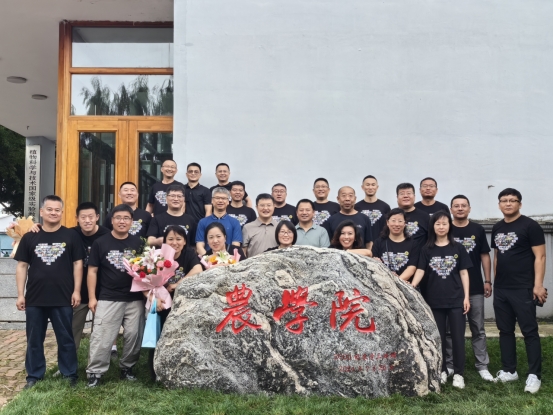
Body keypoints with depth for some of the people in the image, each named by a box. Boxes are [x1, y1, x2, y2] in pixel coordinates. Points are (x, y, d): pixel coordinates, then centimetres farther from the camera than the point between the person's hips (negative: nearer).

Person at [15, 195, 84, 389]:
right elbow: (22, 266, 6)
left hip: (63, 299, -2)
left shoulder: (71, 236, 0)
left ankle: (70, 374, 20)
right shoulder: (30, 237, 4)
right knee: (34, 340, 12)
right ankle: (34, 375, 25)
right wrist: (20, 294, 1)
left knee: (66, 339, 8)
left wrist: (76, 290, -5)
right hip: (34, 299, 2)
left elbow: (77, 264, 1)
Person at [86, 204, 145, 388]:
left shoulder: (138, 243, 6)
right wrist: (92, 297, -1)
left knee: (134, 336, 7)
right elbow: (92, 271, 3)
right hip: (108, 299, -2)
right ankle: (95, 372, 10)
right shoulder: (100, 242, 1)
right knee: (101, 337, -2)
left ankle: (127, 367, 24)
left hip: (135, 299, 2)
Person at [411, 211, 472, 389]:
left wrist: (466, 296, -1)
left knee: (458, 337, 2)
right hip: (434, 300, 1)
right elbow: (420, 271, -5)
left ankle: (458, 373, 12)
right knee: (438, 337, 9)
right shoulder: (427, 249, 2)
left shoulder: (458, 248, 2)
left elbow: (464, 273, 3)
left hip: (456, 299, -1)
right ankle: (442, 370, 21)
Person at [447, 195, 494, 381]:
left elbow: (485, 256, 8)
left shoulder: (478, 229, 4)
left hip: (475, 288, 1)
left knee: (478, 328, 7)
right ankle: (450, 364, 18)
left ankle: (482, 366, 15)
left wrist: (488, 281, 3)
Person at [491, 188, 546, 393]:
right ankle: (509, 370, 22)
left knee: (529, 332, -1)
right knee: (505, 331, 12)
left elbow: (540, 257, -10)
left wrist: (538, 285, -17)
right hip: (500, 290, 7)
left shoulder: (530, 225, -7)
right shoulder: (497, 228, 12)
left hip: (523, 289, -6)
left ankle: (534, 375, 7)